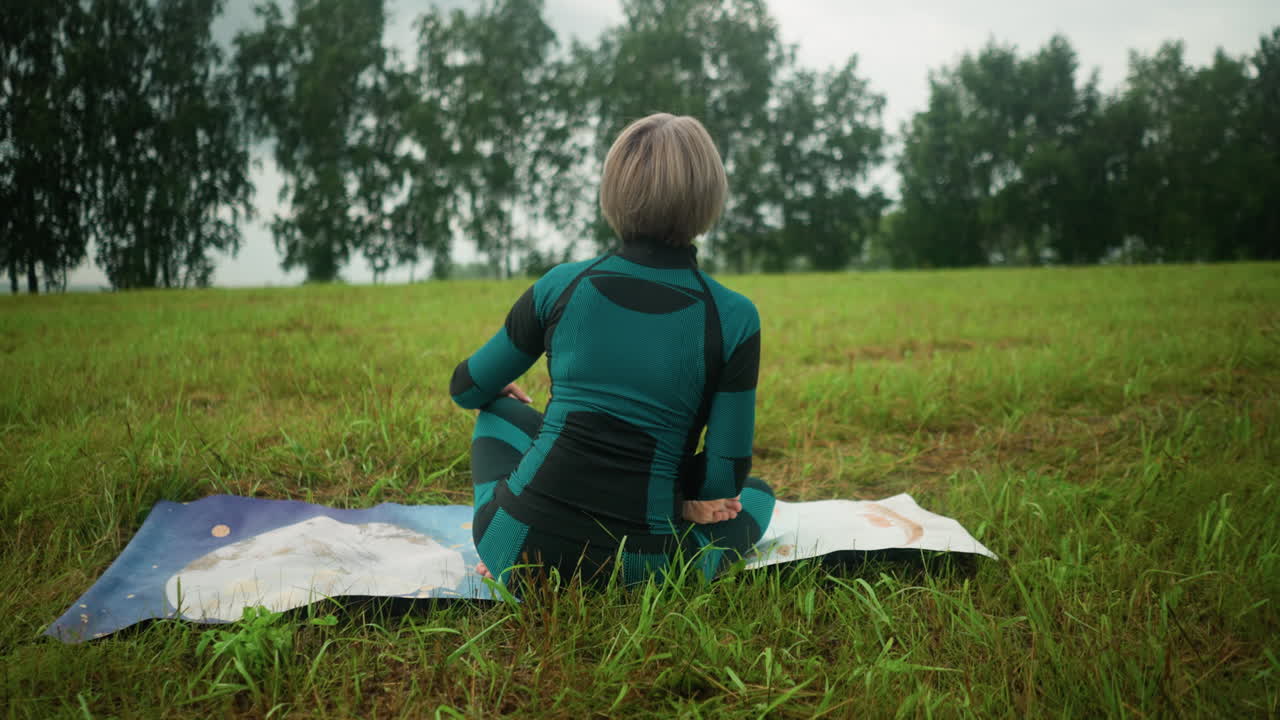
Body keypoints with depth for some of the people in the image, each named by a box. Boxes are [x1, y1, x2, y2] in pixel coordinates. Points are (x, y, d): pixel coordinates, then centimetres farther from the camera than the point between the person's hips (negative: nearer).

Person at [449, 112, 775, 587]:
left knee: (501, 411, 32)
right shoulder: (734, 318, -5)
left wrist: (501, 389, 38)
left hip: (524, 544, 2)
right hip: (644, 565, -1)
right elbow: (724, 481, -6)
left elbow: (467, 390, 15)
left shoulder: (561, 285, 0)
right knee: (757, 493, 29)